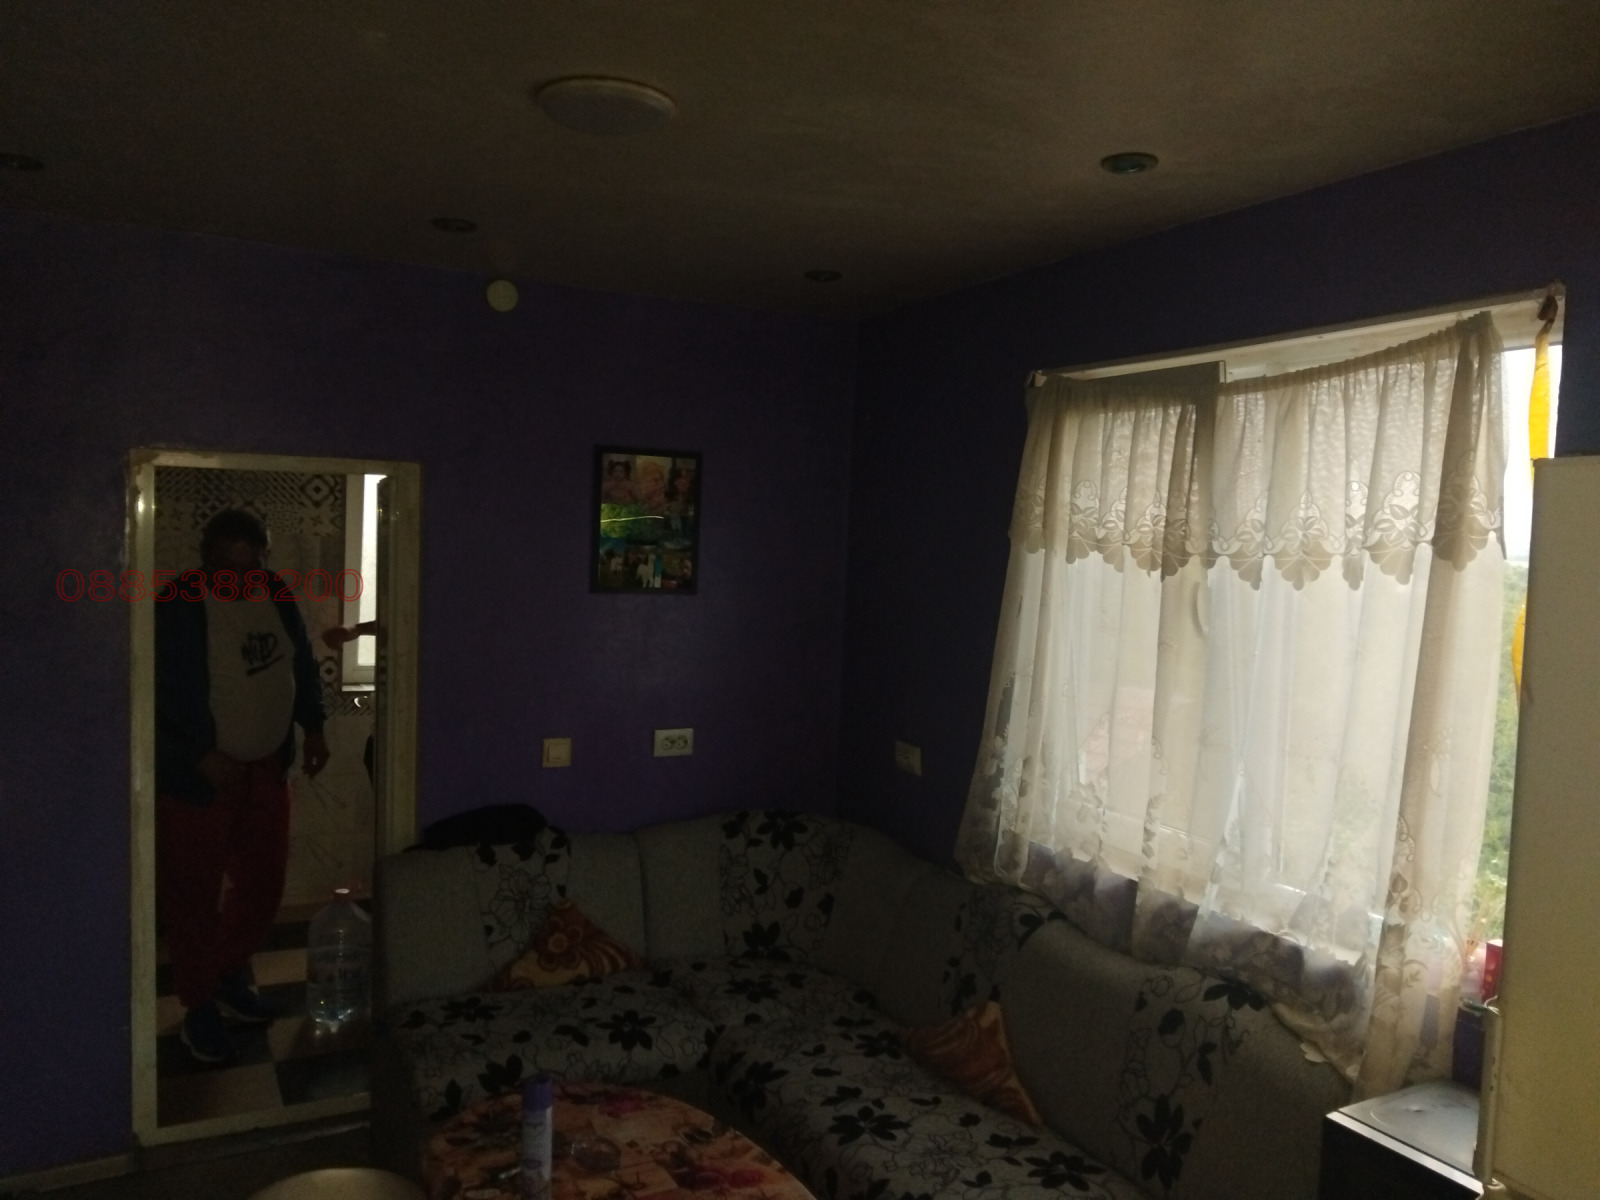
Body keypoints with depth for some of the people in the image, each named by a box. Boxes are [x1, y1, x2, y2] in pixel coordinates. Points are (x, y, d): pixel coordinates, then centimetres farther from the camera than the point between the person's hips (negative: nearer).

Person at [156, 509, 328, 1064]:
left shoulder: (275, 595, 0)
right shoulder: (175, 608, -19)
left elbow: (302, 663, 12)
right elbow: (161, 696, -21)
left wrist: (313, 726, 5)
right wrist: (203, 756, -25)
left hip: (265, 765, 6)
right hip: (196, 775, -6)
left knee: (263, 882, 15)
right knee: (194, 894, 6)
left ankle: (231, 979, 37)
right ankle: (199, 1007, 23)